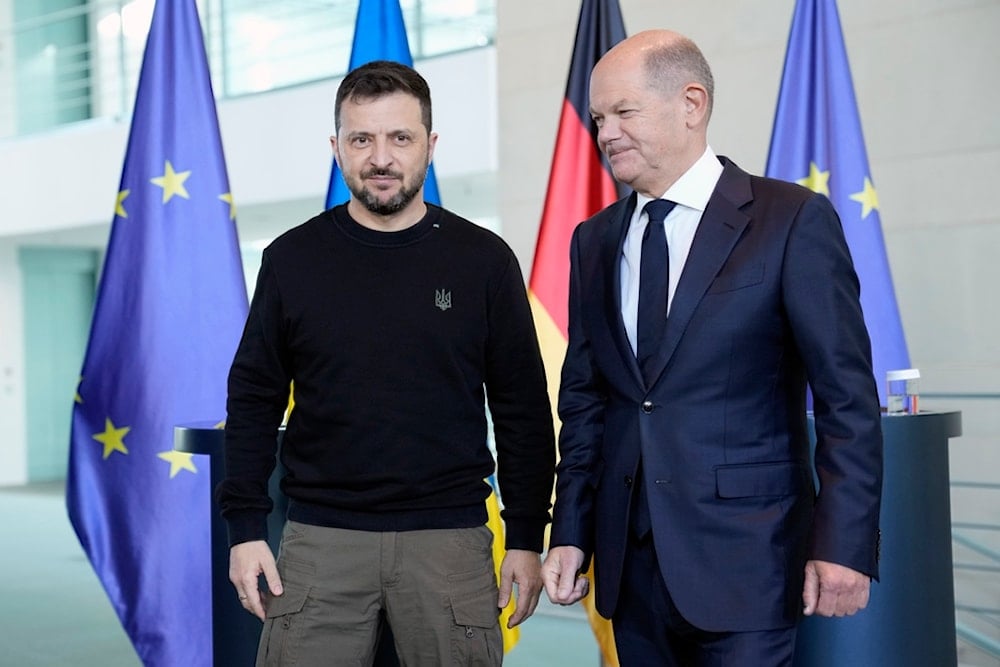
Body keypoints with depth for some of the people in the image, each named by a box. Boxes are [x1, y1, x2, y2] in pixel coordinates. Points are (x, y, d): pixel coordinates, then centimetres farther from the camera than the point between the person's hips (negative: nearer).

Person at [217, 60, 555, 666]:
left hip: (449, 537, 0)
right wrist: (246, 528, 0)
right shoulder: (292, 259, 3)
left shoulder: (484, 259, 0)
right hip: (320, 537, 1)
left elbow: (522, 408, 3)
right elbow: (254, 400, 7)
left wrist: (527, 538, 0)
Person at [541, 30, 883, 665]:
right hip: (630, 559, 5)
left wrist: (845, 543, -13)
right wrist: (571, 532, 8)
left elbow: (848, 395, -7)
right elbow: (584, 398, 13)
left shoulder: (793, 219, -6)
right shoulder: (595, 240, 10)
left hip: (744, 560, -5)